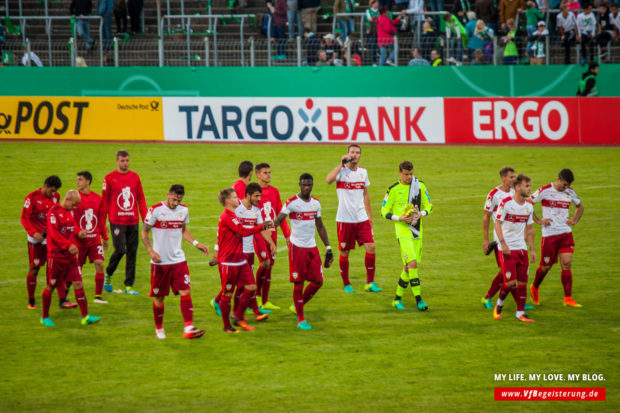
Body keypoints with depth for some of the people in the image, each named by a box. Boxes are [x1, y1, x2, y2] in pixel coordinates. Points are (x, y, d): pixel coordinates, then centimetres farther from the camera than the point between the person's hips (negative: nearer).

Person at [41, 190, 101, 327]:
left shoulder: (70, 211, 11)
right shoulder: (54, 212, -14)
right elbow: (54, 233, -21)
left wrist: (79, 232, -4)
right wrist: (68, 245, -30)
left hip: (70, 254, 7)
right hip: (56, 255, -7)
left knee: (78, 283, -1)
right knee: (50, 286, 4)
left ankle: (85, 316, -3)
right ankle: (45, 317, 18)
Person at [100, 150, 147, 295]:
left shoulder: (135, 177, 9)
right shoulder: (110, 178, -1)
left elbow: (141, 199, 12)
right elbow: (104, 201, 2)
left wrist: (146, 218, 5)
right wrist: (102, 222, 1)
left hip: (133, 221, 4)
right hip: (117, 221, -4)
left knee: (132, 253, 3)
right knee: (120, 250, -11)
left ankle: (129, 286, 9)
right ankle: (108, 275, 17)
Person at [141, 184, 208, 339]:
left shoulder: (183, 210, 5)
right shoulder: (155, 210, -10)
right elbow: (144, 232, -4)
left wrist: (196, 243, 9)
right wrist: (151, 250, -18)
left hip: (179, 260, 3)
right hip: (160, 262, -3)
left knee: (186, 292, -10)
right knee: (159, 297, 6)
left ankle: (188, 328, -13)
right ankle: (159, 329, 22)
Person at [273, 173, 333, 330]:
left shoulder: (316, 203, 10)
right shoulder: (291, 202, -8)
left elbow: (320, 226, 18)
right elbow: (279, 219, -17)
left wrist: (328, 248, 17)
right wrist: (272, 224, -41)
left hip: (312, 247, 6)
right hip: (297, 247, -6)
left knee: (317, 281, 4)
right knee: (298, 283, -3)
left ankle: (297, 306, 27)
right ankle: (301, 319, 6)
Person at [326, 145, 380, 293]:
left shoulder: (363, 172, 10)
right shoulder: (342, 170, -7)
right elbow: (328, 180, -29)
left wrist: (369, 215, 19)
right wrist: (342, 164, -25)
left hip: (362, 218, 4)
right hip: (345, 219, -4)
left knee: (370, 247, -6)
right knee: (345, 252, 3)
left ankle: (370, 283, 3)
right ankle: (346, 284, 16)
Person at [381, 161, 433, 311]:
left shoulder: (420, 186, 6)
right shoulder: (393, 190, -4)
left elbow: (429, 206, 13)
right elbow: (384, 212, 1)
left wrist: (421, 214, -9)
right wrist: (400, 218, -15)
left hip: (417, 231, 5)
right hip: (403, 231, -5)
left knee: (409, 267, 7)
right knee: (412, 263, -18)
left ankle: (398, 299, 22)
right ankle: (418, 300, -19)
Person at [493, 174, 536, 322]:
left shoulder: (529, 206, 8)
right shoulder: (505, 203, -11)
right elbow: (497, 223, -11)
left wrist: (532, 249, 13)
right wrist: (503, 243, -21)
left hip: (521, 248, 6)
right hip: (507, 249, -6)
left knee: (522, 282, 2)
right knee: (510, 281, -12)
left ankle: (520, 313, 9)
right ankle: (499, 304, 13)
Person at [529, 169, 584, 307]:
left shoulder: (570, 192, 7)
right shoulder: (544, 191, -8)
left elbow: (580, 206, 27)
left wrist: (574, 221, 11)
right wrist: (539, 221, -8)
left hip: (566, 233, 4)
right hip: (549, 234, -4)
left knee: (567, 264, -6)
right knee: (546, 266, 6)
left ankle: (568, 298, -5)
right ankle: (534, 288, 34)